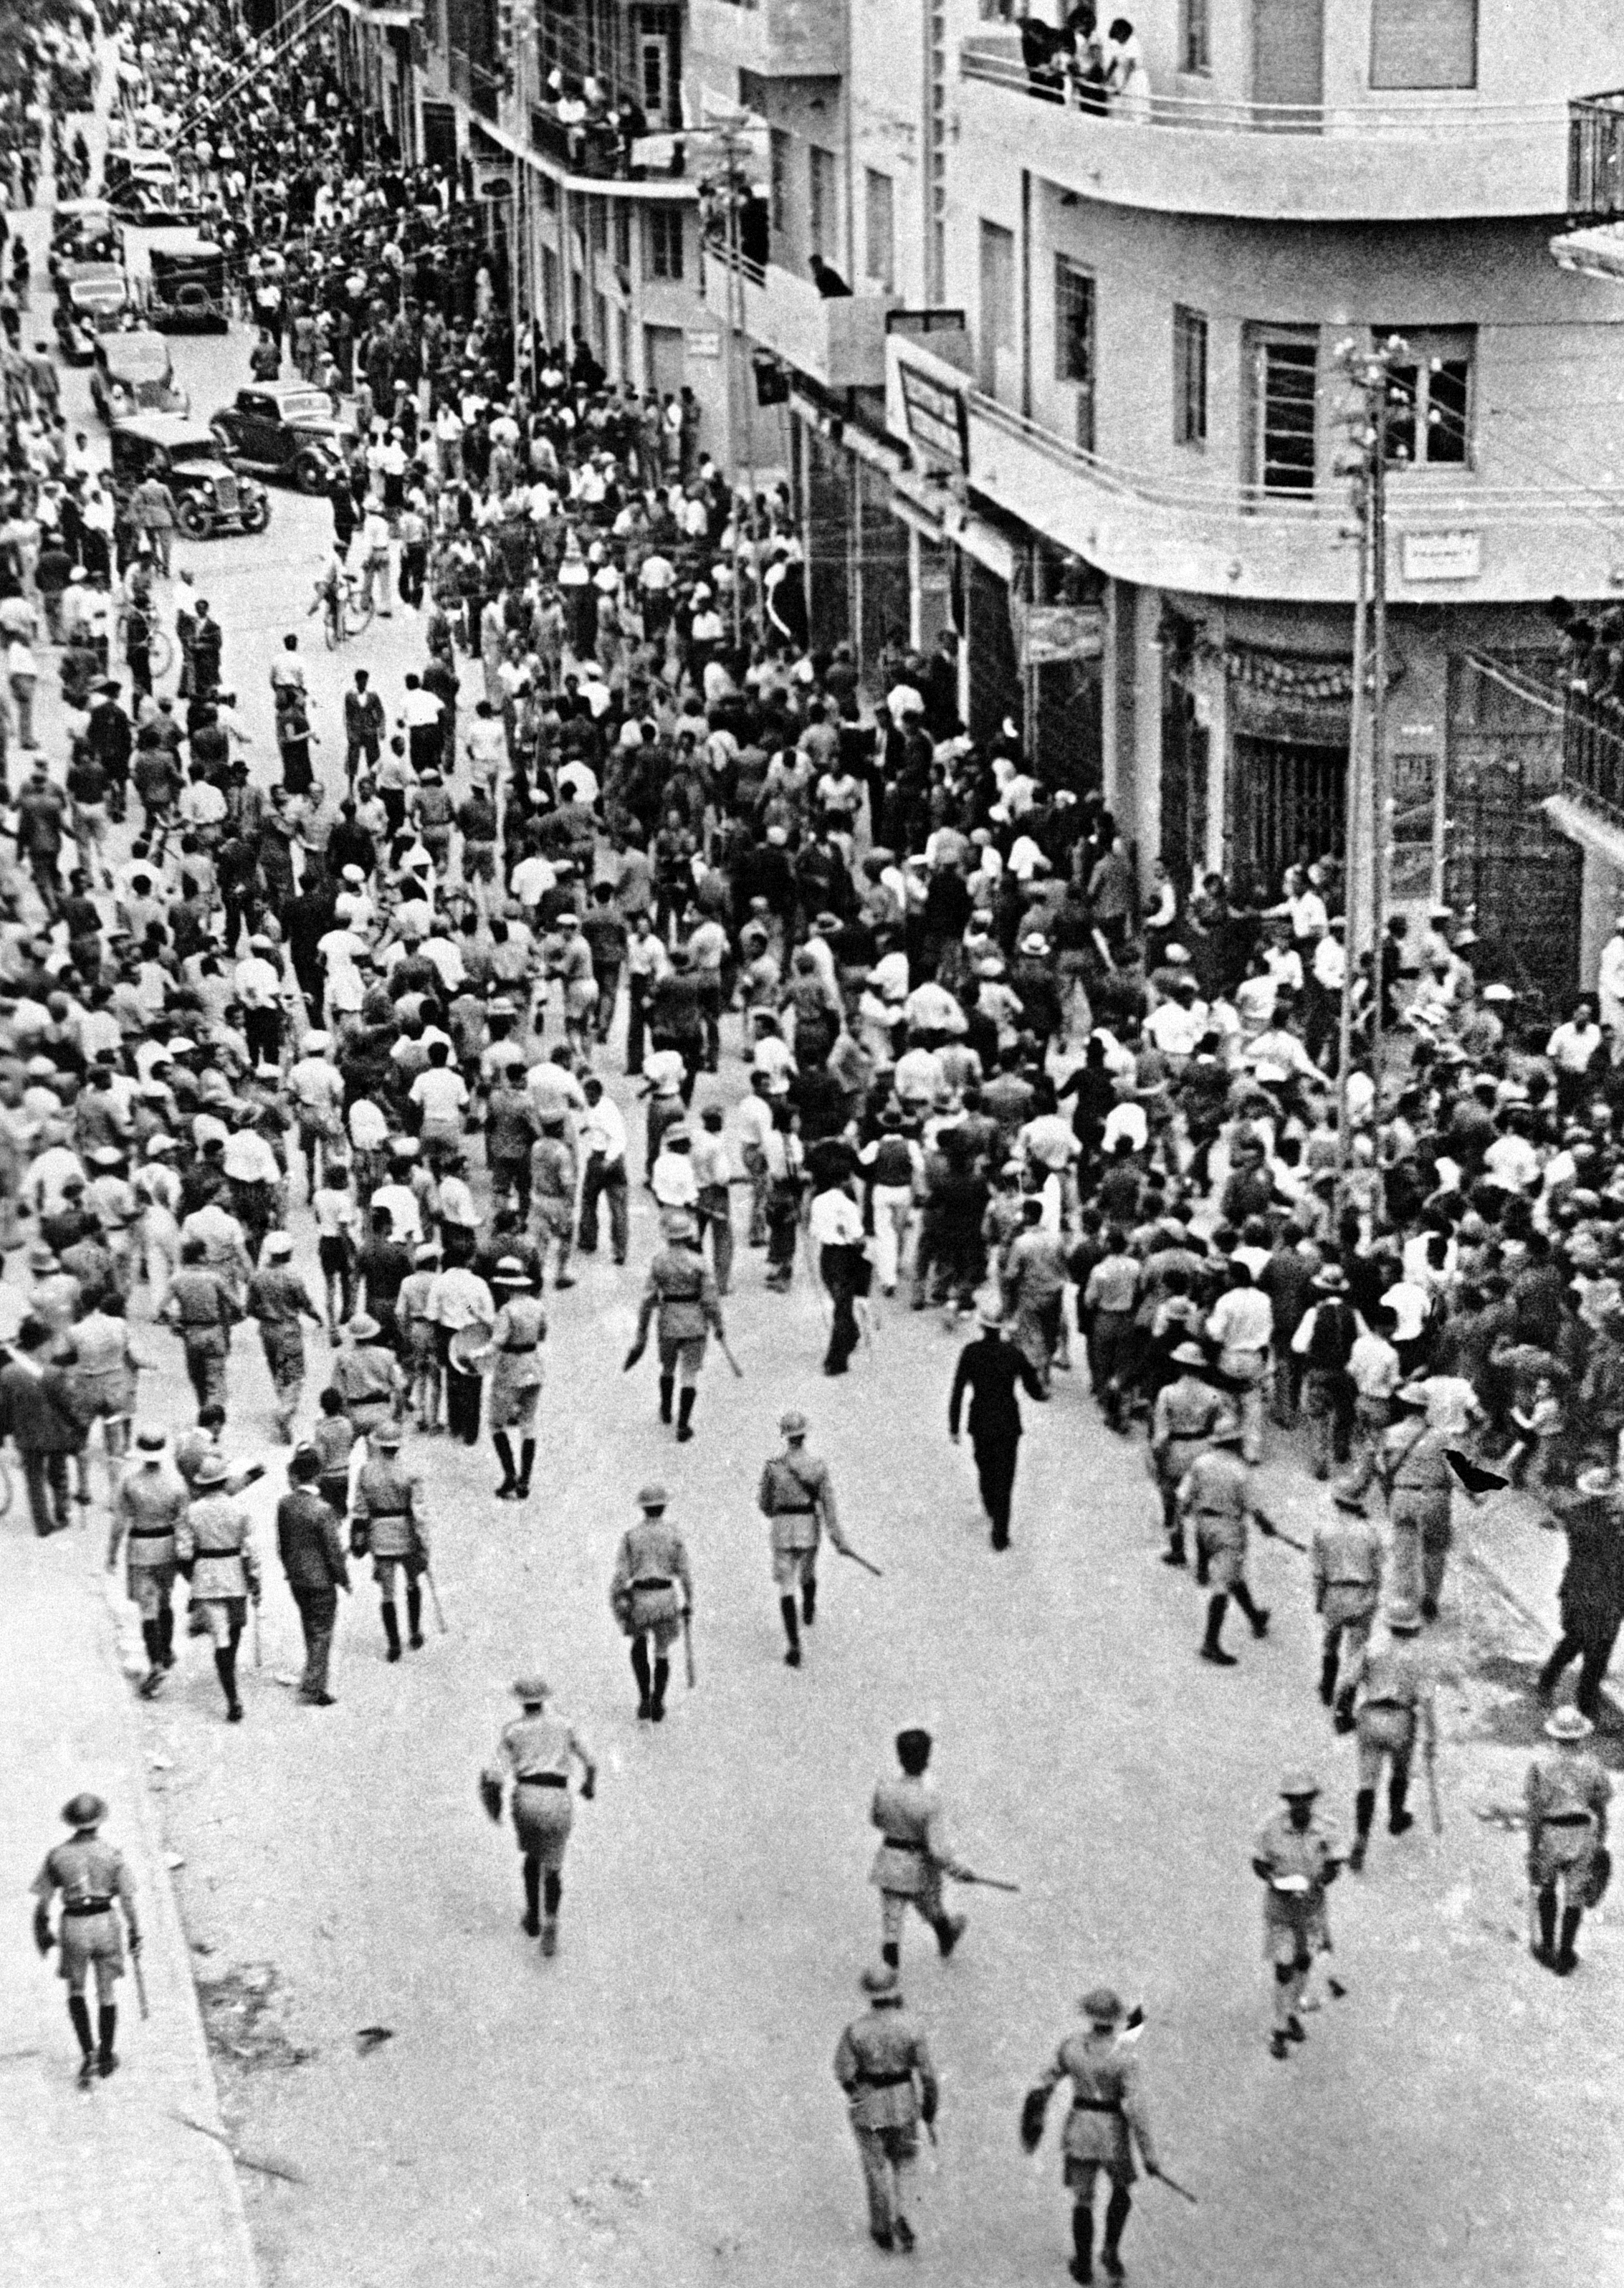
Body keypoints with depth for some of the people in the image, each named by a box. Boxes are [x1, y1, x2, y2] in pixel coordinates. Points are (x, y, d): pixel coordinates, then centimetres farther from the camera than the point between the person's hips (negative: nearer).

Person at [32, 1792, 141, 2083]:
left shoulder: (57, 1855, -6)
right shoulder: (111, 1854, -8)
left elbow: (43, 1901, -2)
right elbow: (127, 1898, -6)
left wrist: (43, 1932, 12)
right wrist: (134, 1932, 4)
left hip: (74, 1927, 0)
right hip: (106, 1923, 0)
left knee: (76, 1990, 19)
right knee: (107, 1991, 16)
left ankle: (88, 2052, 5)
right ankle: (106, 2058, 24)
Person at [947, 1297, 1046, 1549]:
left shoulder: (970, 1353, -12)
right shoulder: (1015, 1354, -12)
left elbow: (957, 1393, -11)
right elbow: (1036, 1392, -4)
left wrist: (953, 1427, -4)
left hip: (980, 1423, 1)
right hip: (1008, 1424, -1)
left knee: (985, 1469, 26)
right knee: (1004, 1476, 6)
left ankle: (992, 1510, 51)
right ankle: (1000, 1534, 1)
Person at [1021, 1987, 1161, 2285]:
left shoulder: (1071, 2046, -8)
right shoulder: (1123, 2056, -18)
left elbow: (1042, 2086, -1)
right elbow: (1136, 2107, -20)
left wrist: (1034, 2122, 16)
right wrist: (1149, 2154, -14)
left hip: (1079, 2130, 2)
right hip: (1113, 2134, -2)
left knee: (1082, 2199, 16)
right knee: (1121, 2189, 24)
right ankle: (1110, 2249, 13)